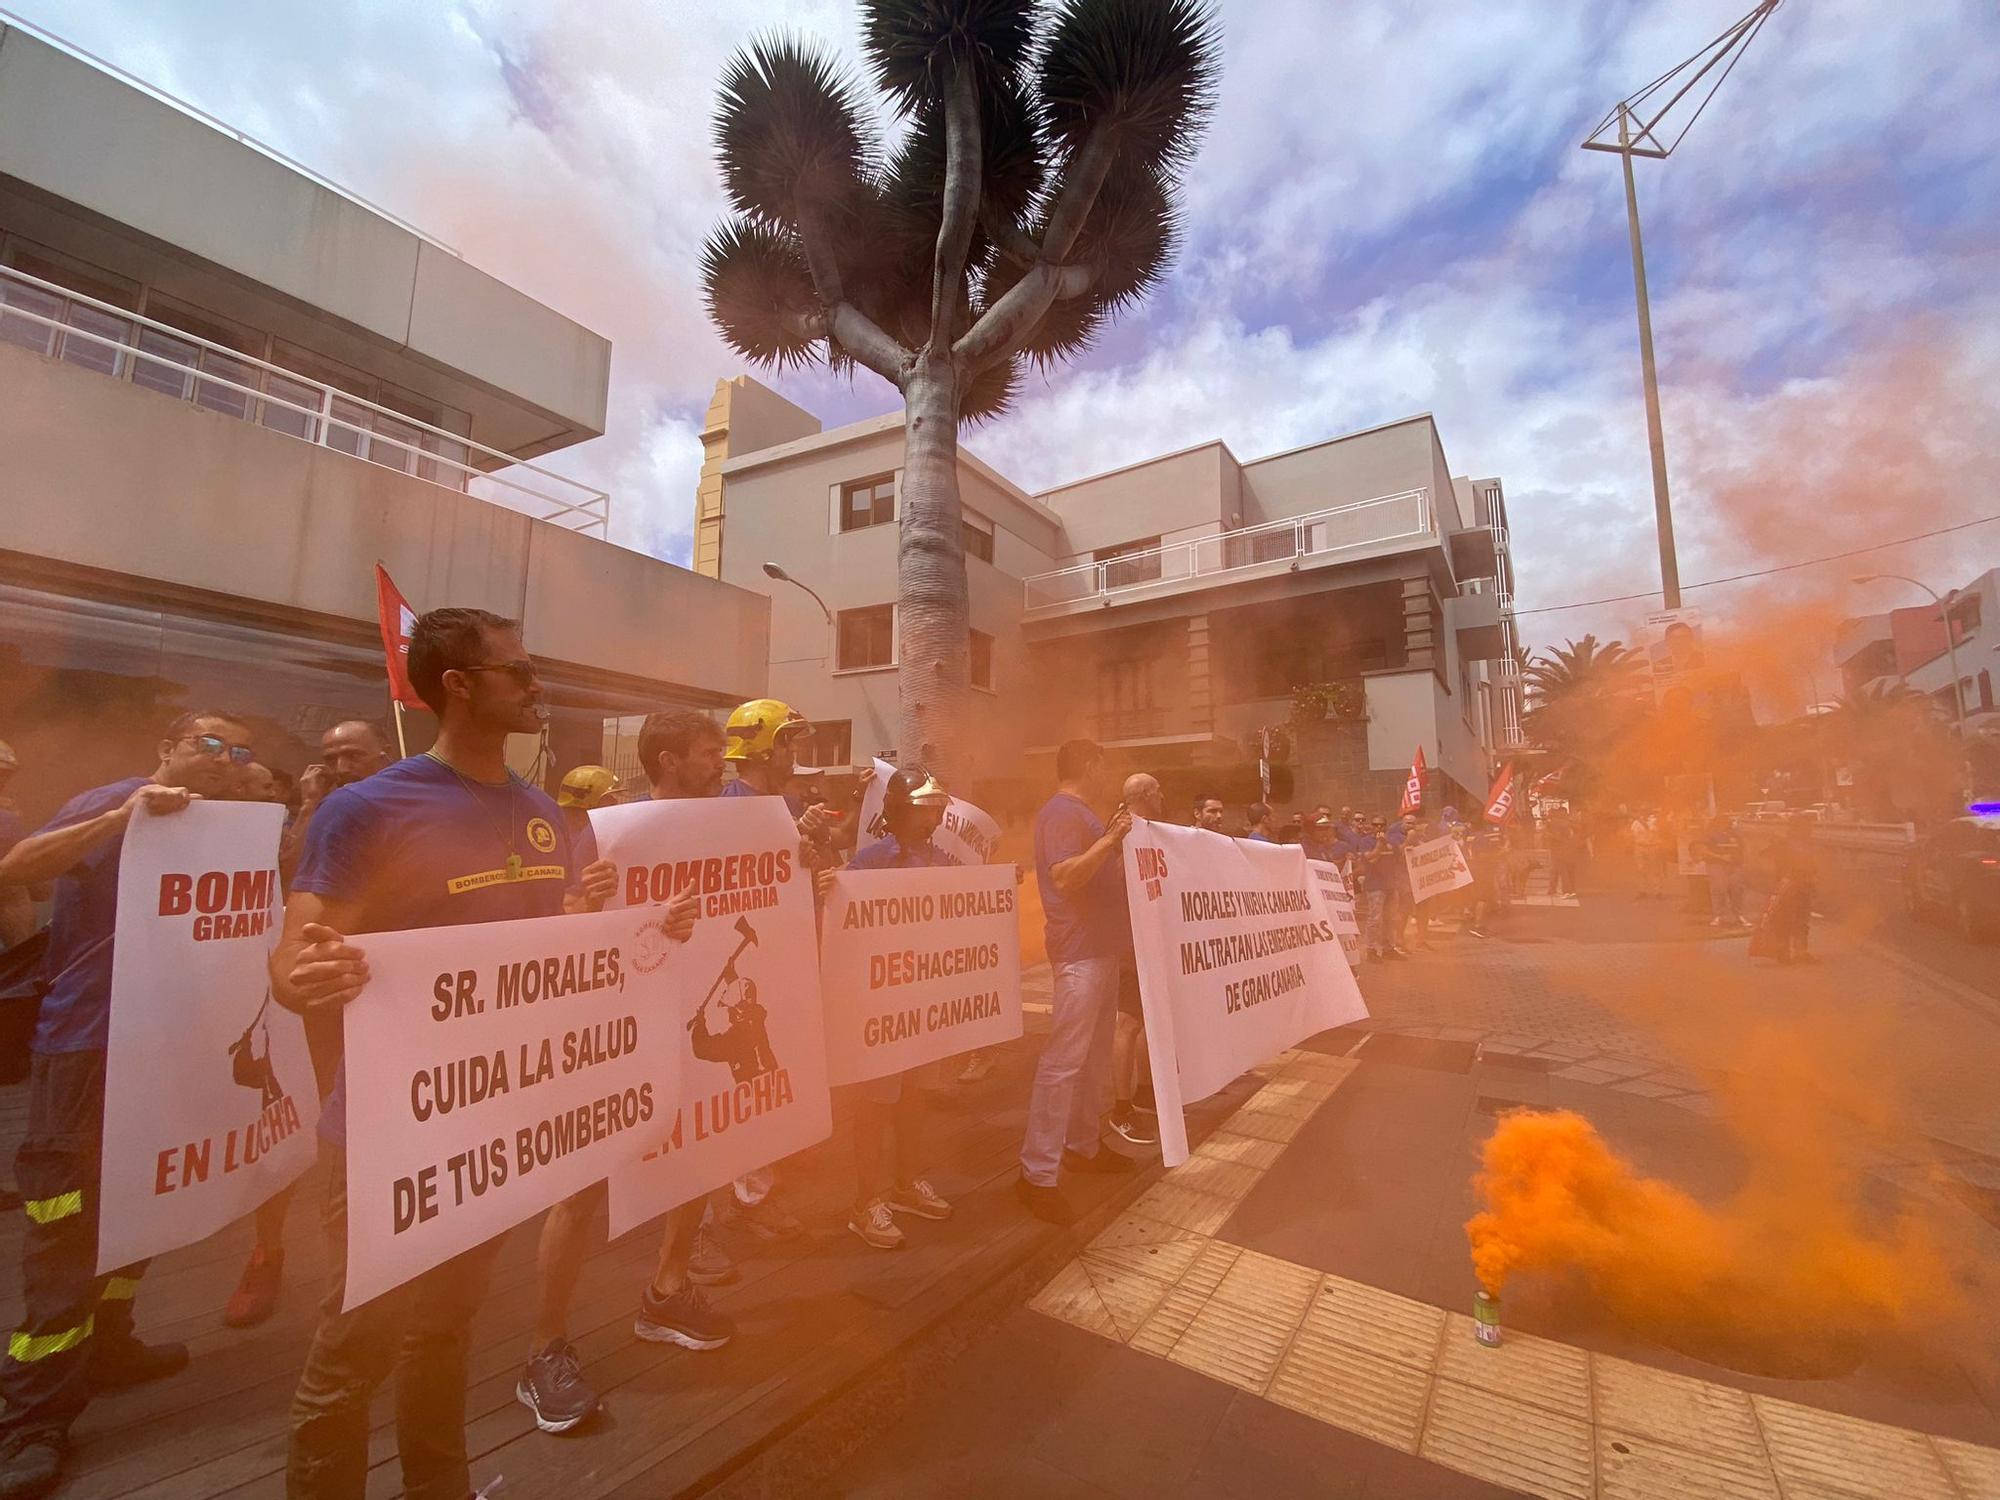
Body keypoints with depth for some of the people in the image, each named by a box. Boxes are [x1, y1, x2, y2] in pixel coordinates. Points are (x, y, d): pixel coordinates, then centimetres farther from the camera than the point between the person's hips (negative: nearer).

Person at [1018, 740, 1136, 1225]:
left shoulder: (1081, 814, 18)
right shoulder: (1062, 812, -14)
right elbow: (1065, 877, -26)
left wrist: (1114, 840, 23)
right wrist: (1110, 839, -25)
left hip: (1101, 948, 11)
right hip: (1079, 952, -11)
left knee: (1095, 1055, 18)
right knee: (1063, 1060, -9)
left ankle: (1082, 1146, 31)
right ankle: (1038, 1174, -3)